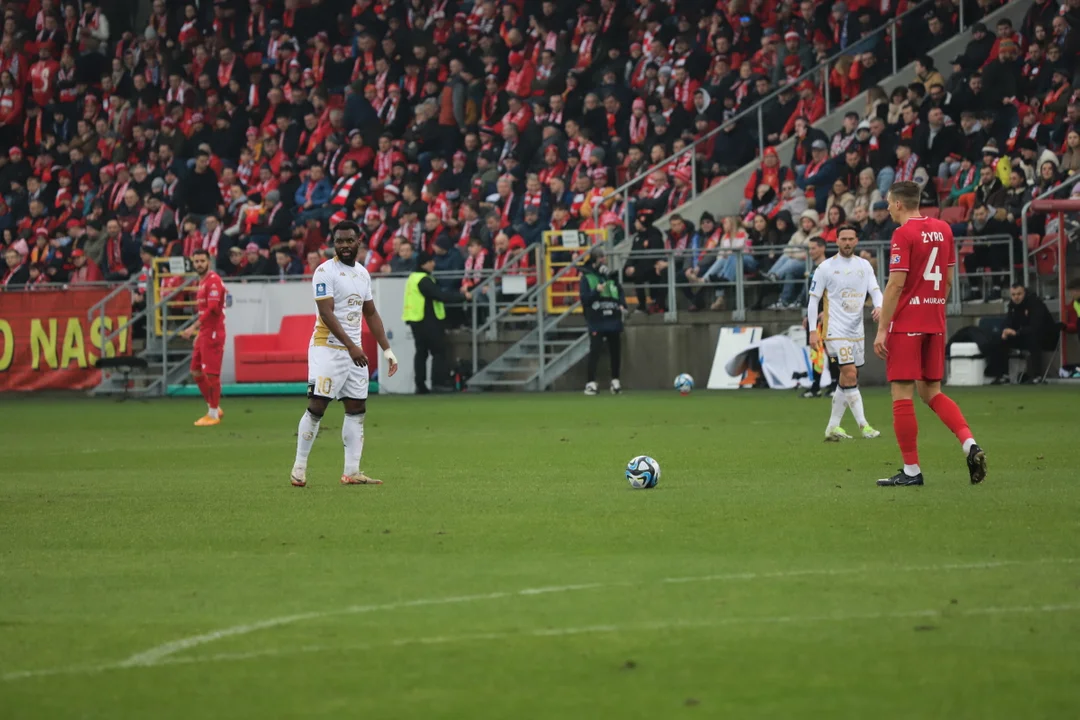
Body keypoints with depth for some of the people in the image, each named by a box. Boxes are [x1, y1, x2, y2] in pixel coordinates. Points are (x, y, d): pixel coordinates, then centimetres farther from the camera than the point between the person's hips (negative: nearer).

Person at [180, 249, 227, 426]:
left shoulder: (214, 281, -14)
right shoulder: (202, 282, 16)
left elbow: (211, 309, -22)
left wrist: (193, 328, -26)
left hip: (213, 333, -10)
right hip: (203, 333, 10)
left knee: (211, 373, -6)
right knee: (196, 372, 12)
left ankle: (213, 415, 1)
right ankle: (214, 408, 21)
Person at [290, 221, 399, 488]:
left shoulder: (362, 273, 13)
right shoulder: (325, 271, -10)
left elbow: (371, 314, 20)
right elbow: (327, 313, -17)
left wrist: (387, 350, 14)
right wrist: (351, 346, -24)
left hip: (354, 351, 7)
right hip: (328, 348, -7)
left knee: (357, 409, 3)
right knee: (316, 407, -9)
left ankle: (352, 472, 5)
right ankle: (299, 467, -1)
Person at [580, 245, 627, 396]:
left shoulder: (611, 275, 10)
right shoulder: (587, 277, -2)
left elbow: (620, 292, 15)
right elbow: (584, 299, -7)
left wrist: (622, 305, -2)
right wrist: (596, 291, -22)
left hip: (613, 320, 5)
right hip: (596, 322, -5)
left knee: (616, 351, 8)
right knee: (595, 352, -10)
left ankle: (615, 382, 20)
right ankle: (591, 383, -7)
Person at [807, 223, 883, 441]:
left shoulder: (864, 265, 8)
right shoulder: (826, 267, -4)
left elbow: (875, 290, 3)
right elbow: (813, 299, -2)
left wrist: (879, 307, -21)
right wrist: (813, 331, -9)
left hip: (857, 331, 6)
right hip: (835, 330, -6)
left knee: (846, 381, 8)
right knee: (850, 374, -16)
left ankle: (832, 427, 16)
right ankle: (863, 425, -16)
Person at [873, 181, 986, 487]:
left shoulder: (904, 234, -12)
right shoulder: (943, 229, 10)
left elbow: (896, 284, -16)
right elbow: (948, 279, 14)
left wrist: (882, 329, -14)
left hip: (906, 324, -7)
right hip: (935, 323, 7)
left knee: (902, 394, -2)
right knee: (932, 391, 15)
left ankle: (911, 470, -2)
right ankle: (969, 443, -5)